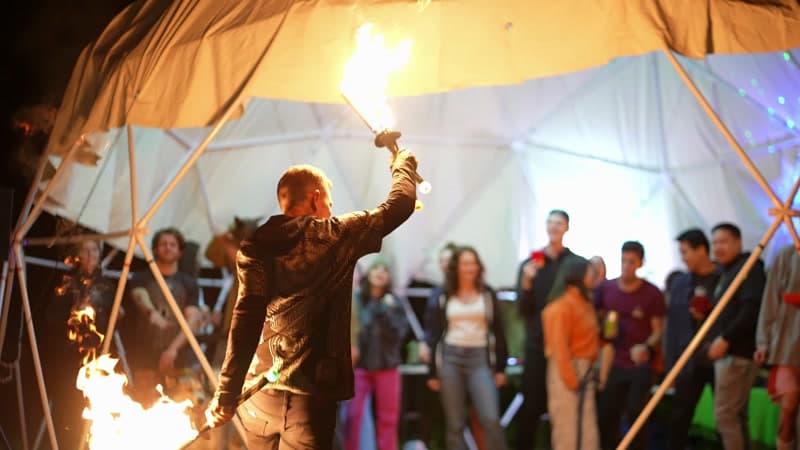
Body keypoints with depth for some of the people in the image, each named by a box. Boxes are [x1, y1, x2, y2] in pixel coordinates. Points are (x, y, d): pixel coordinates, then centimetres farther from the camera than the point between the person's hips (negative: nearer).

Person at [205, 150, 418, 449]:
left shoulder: (257, 246, 3)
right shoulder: (338, 235, -2)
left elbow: (247, 318, -9)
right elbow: (401, 203, 8)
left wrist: (226, 394, -12)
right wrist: (403, 161, 28)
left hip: (259, 392, 4)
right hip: (310, 393, -4)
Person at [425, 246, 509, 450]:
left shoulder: (487, 295, 7)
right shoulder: (445, 297, 8)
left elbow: (498, 332, 6)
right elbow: (436, 335, 9)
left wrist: (500, 367, 0)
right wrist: (433, 372, 6)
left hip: (480, 358, -1)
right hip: (450, 358, 1)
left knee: (491, 420, -13)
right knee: (454, 424, 2)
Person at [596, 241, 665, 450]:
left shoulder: (653, 293, -7)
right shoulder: (605, 288, 1)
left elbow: (659, 330, -5)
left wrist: (647, 347, -24)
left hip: (641, 365, -3)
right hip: (614, 363, 3)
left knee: (636, 415, -1)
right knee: (606, 415, 5)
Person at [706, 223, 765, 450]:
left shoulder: (749, 268, -9)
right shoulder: (727, 273, 21)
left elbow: (752, 309, -21)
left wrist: (726, 338, -22)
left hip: (737, 353, -10)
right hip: (729, 352, 10)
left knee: (725, 414, -10)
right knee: (735, 415, 12)